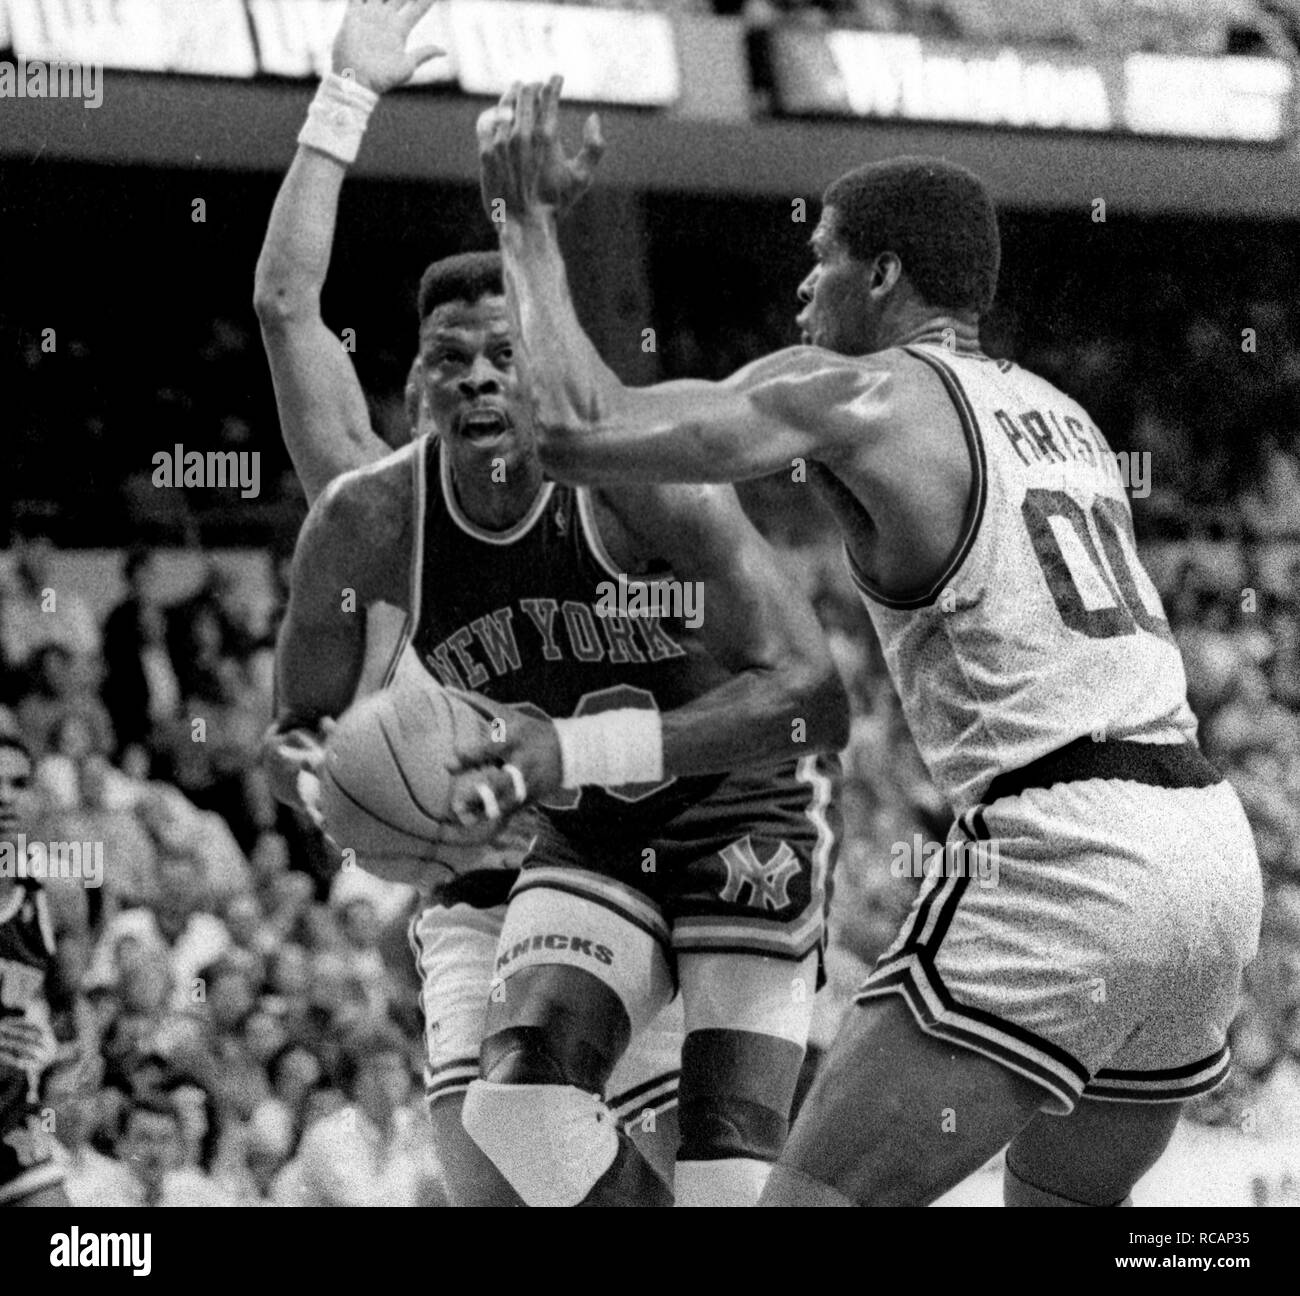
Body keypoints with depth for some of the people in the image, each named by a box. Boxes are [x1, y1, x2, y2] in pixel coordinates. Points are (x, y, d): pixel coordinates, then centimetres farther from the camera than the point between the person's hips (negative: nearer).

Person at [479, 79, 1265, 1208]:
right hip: (1216, 852, 8)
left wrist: (528, 223, 4)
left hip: (1065, 856, -8)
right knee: (1064, 1201, 26)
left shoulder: (859, 396, -2)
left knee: (817, 1200, -8)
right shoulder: (1062, 413, 23)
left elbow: (575, 429, -8)